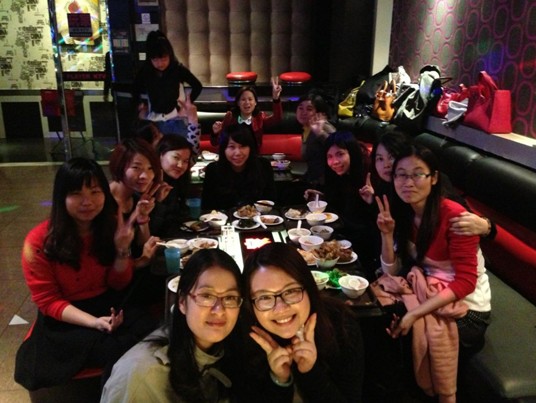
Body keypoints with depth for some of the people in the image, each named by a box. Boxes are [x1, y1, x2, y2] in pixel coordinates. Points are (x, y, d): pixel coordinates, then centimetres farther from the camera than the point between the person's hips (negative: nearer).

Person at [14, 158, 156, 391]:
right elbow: (47, 301, -9)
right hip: (64, 320, -3)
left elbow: (119, 284, 1)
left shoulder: (112, 225, -5)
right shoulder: (39, 241, -15)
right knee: (121, 350, -26)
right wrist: (93, 321, -23)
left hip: (109, 306, 4)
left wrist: (122, 249, -18)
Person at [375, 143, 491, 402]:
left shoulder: (454, 215, -22)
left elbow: (466, 282, -24)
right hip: (428, 290, 5)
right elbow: (392, 272, -2)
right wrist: (387, 234, -19)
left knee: (422, 328, -25)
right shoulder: (401, 213, -3)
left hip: (467, 305, -5)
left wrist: (415, 313, -31)